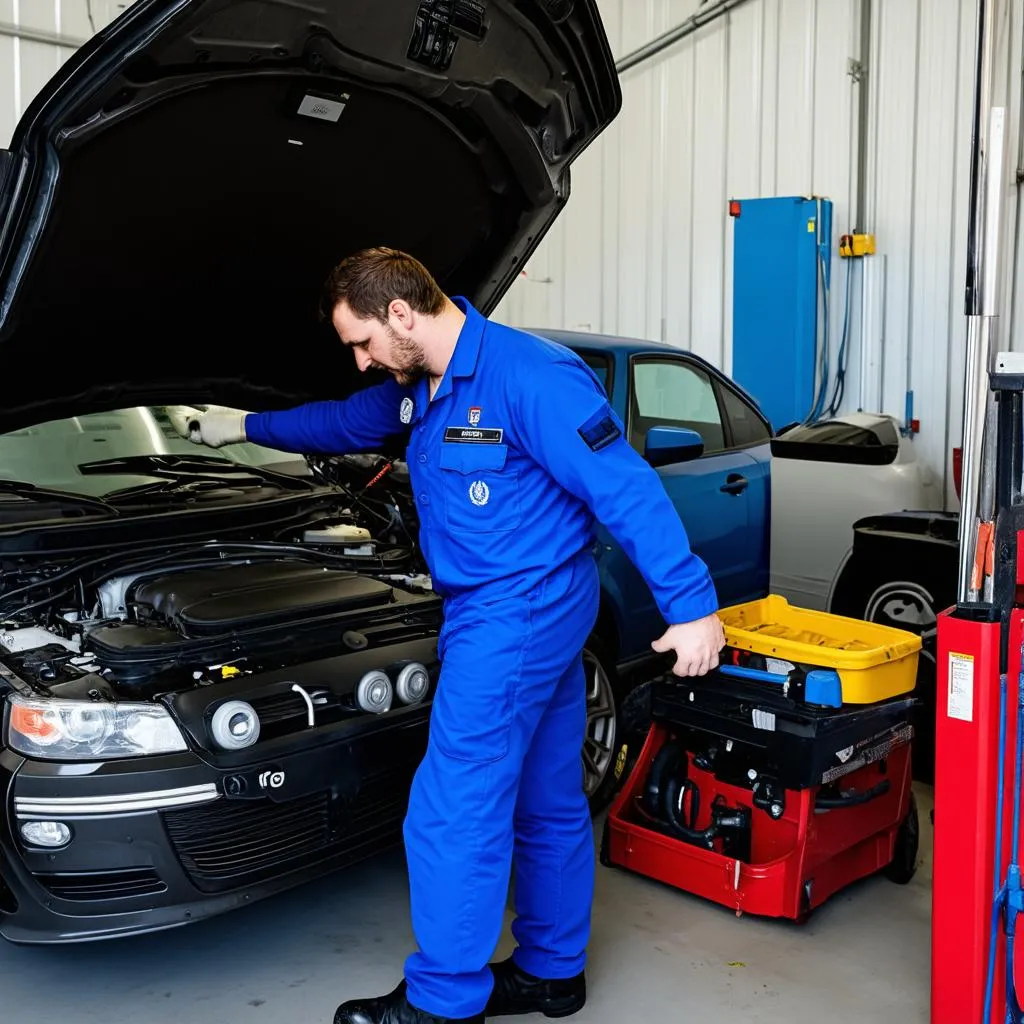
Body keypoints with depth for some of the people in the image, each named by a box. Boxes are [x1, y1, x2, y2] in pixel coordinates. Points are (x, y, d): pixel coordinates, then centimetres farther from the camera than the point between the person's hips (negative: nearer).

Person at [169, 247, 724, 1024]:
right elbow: (347, 422, 29)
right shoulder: (421, 389, 10)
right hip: (537, 611, 10)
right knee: (548, 801, 18)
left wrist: (692, 608, -22)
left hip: (518, 612, -9)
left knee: (454, 813, -1)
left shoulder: (531, 378, -19)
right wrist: (244, 426, 38)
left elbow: (628, 490, -21)